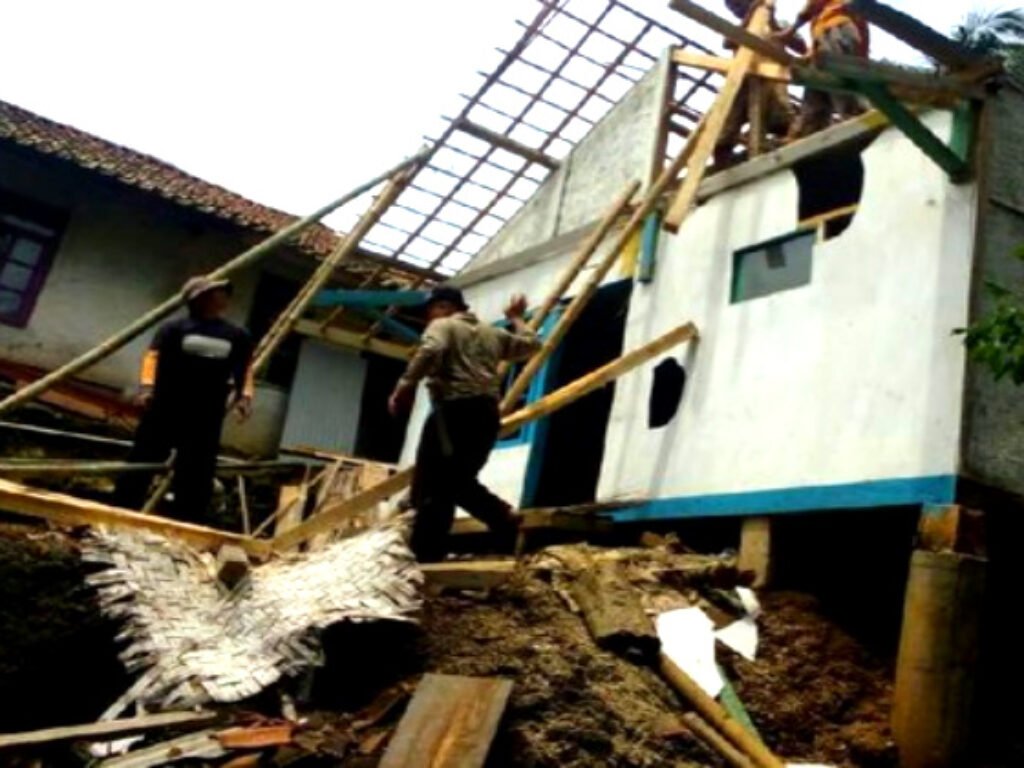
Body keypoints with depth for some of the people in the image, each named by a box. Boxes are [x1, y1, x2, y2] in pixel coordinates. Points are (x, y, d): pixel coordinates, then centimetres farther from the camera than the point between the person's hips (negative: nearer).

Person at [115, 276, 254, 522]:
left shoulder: (237, 336, 12)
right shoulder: (175, 328, 2)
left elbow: (244, 370, 15)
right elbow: (154, 356, -6)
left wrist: (245, 395, -1)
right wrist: (147, 385, -21)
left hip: (206, 416, 3)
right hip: (165, 408, -2)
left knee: (196, 474, 3)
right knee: (144, 460, 2)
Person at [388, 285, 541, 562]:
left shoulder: (442, 326, 5)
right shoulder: (490, 333, 24)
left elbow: (431, 351, -18)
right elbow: (531, 344, 30)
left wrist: (406, 385, -19)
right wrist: (517, 318, 44)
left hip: (455, 410, -7)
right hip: (487, 413, 8)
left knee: (431, 487, -7)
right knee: (459, 480, 21)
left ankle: (426, 558, -12)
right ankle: (505, 521, 5)